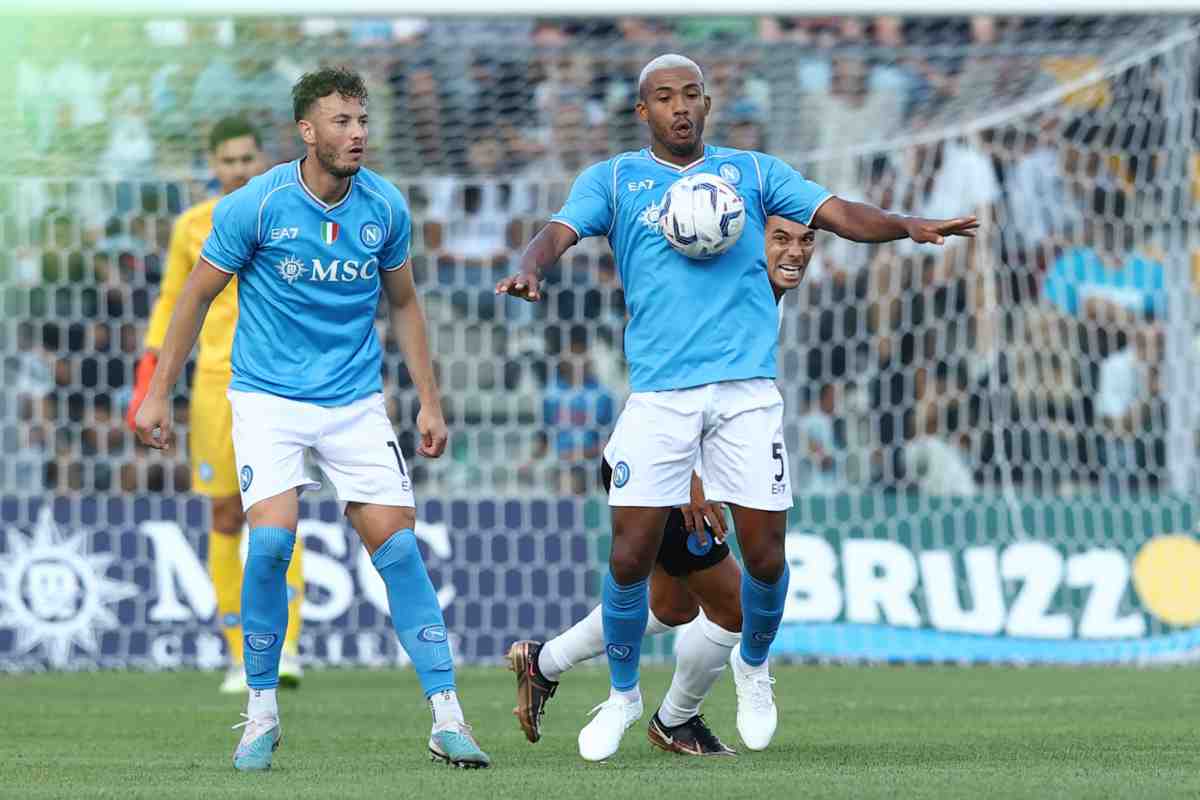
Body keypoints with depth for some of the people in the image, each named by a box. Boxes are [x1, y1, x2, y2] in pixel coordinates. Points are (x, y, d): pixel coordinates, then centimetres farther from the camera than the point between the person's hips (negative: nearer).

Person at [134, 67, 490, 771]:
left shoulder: (386, 207, -2)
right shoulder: (256, 204, -12)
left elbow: (404, 303, 12)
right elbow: (198, 295, -1)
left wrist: (430, 401, 10)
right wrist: (159, 393, 0)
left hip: (356, 401, 3)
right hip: (268, 396, -2)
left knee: (398, 547, -8)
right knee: (272, 540, -19)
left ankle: (447, 717, -3)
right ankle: (262, 712, -1)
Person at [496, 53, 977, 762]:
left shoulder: (752, 171, 13)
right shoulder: (613, 179, 11)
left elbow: (838, 214, 4)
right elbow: (559, 232, -4)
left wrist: (907, 225, -15)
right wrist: (530, 271, -27)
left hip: (747, 386, 1)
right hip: (658, 391, -1)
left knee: (765, 556, -1)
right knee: (631, 555, -6)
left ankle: (754, 665, 29)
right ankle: (623, 693, 16)